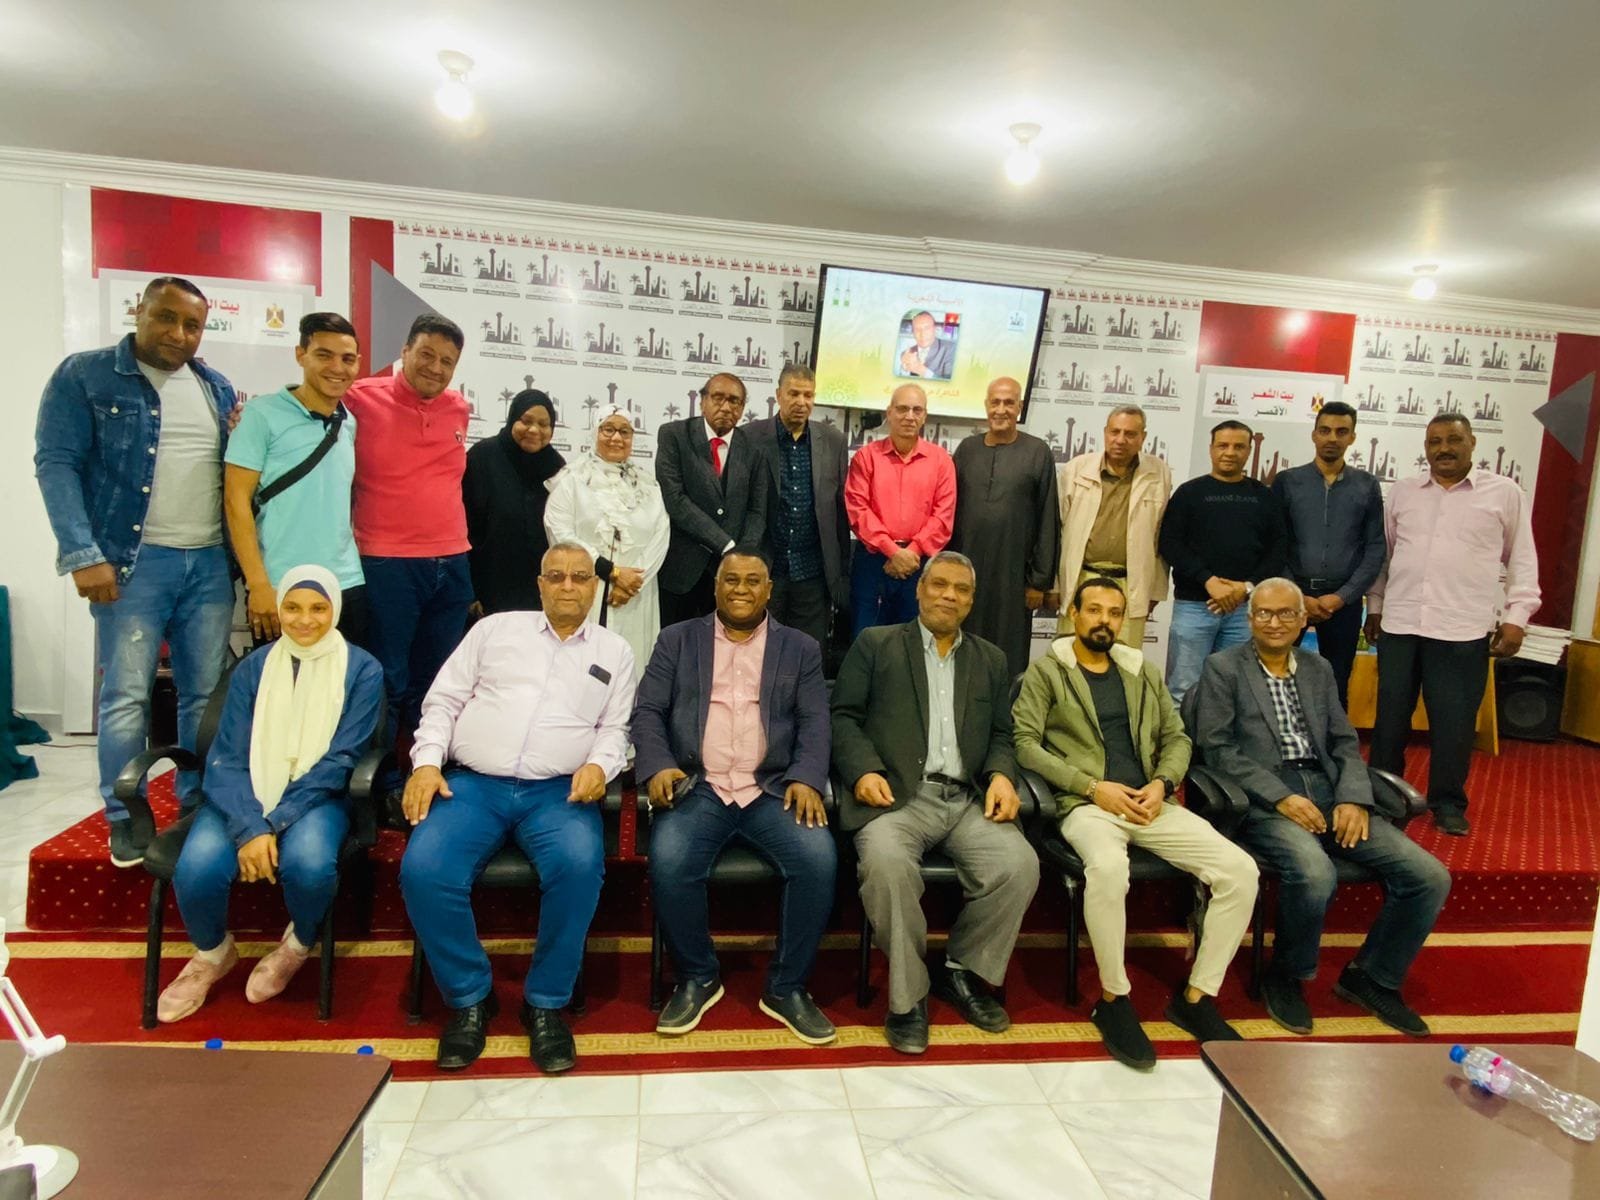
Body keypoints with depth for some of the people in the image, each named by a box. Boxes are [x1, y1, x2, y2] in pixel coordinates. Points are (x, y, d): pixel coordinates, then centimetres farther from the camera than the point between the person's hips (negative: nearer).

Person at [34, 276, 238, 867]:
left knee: (205, 693, 9)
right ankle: (126, 819, 14)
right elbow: (57, 463, -7)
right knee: (126, 695, 0)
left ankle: (199, 806, 21)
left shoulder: (218, 388, 14)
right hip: (133, 561, -4)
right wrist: (84, 554, -16)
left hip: (212, 562, 4)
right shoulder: (84, 375, 0)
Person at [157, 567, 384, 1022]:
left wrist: (275, 822, -18)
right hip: (244, 798, 2)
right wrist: (250, 827, -21)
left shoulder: (362, 670, -2)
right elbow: (227, 758, -3)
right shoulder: (252, 668, 4)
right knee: (197, 868, -26)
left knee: (308, 862, -33)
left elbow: (340, 759, -8)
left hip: (317, 798, -2)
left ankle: (299, 943, 4)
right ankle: (212, 953, 11)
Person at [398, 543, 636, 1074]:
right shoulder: (496, 629, 16)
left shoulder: (614, 651, 16)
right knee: (423, 871, -25)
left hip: (557, 792, -1)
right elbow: (443, 700, 12)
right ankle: (469, 997, -1)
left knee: (580, 865, -32)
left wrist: (599, 764, -10)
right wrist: (426, 762, -3)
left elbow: (615, 729, 11)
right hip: (472, 784, 1)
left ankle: (545, 1002, -9)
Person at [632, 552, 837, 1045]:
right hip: (697, 787, 0)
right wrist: (657, 766, -13)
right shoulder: (678, 641, 13)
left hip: (772, 790, 1)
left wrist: (806, 778, -13)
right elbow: (648, 711, 6)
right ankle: (697, 977, -1)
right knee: (668, 863, -28)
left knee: (818, 859, -26)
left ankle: (786, 987, -4)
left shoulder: (801, 649, 14)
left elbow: (814, 723, 5)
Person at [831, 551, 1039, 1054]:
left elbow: (1001, 735, 19)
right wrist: (864, 770, -13)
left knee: (1019, 864, -23)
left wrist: (1001, 775, -3)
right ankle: (908, 994, -9)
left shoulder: (991, 659, 22)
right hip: (897, 794, -3)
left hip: (969, 800, 4)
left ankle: (963, 972, 4)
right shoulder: (876, 644, 11)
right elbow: (843, 717, 4)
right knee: (886, 862, -34)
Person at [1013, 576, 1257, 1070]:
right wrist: (1093, 787, -12)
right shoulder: (1046, 671, 5)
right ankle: (1114, 998, -13)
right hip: (1086, 804, -5)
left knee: (1240, 870, -14)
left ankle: (1196, 997, 1)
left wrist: (1162, 783, -2)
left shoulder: (1144, 672, 20)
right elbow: (1026, 744, -5)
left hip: (1150, 803, 5)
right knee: (1107, 868, -37)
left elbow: (1176, 738, 19)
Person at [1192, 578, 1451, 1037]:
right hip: (1263, 800, -6)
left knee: (1430, 876, -8)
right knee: (1315, 874, -33)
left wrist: (1354, 798, -5)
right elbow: (1215, 747, -7)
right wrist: (1281, 797, -16)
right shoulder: (1223, 668, 2)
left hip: (1327, 794, 6)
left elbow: (1345, 743, 15)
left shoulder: (1319, 669, 19)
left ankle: (1371, 977, 14)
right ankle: (1286, 976, -2)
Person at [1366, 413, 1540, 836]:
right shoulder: (1402, 492, 9)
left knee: (1454, 722, 3)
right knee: (1390, 715, 9)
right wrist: (1374, 606, 14)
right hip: (1399, 624, 2)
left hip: (1463, 630, -2)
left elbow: (1522, 560, 4)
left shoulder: (1505, 493, 3)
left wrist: (1516, 616, -2)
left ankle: (1448, 804, 19)